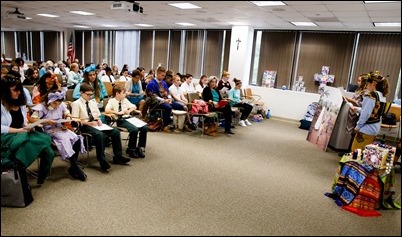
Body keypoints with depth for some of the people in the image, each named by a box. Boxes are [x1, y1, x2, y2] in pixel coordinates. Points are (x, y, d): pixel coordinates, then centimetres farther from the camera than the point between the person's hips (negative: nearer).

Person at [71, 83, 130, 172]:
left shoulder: (93, 102, 21)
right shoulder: (76, 104, 0)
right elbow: (75, 120, -9)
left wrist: (99, 120, 0)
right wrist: (88, 123, -20)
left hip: (95, 124, 7)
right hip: (85, 126, -6)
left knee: (115, 131, -15)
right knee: (100, 134, -37)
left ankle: (118, 157, -9)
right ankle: (102, 161, -30)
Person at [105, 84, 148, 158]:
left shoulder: (125, 100, 17)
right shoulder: (112, 101, -1)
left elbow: (134, 107, 23)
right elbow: (106, 110, -18)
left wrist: (129, 111, 3)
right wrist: (118, 113, -18)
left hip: (128, 118, 6)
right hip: (120, 121, -6)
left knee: (144, 128, -16)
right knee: (134, 129, -32)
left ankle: (140, 147, -2)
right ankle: (131, 149, -11)